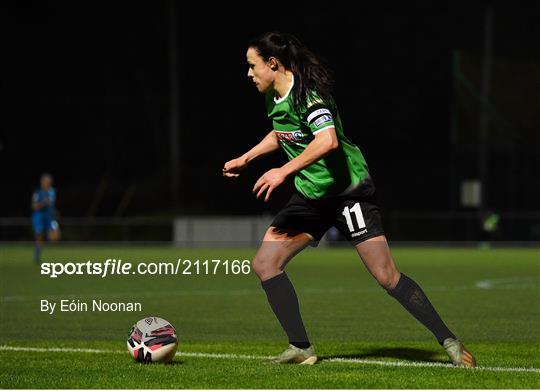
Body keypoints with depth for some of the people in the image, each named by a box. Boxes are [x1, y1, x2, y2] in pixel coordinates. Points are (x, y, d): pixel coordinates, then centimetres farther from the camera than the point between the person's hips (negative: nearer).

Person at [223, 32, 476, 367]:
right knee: (265, 264, -2)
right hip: (310, 195, 9)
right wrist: (245, 159, 31)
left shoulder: (307, 93, -21)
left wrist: (284, 171, -37)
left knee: (387, 276, -12)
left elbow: (327, 141, -37)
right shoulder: (274, 97, 7)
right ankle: (301, 349, 4)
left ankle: (450, 342, -2)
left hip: (348, 188, -9)